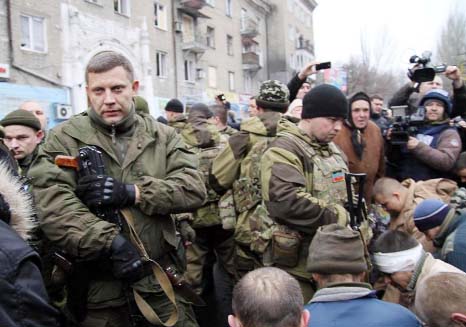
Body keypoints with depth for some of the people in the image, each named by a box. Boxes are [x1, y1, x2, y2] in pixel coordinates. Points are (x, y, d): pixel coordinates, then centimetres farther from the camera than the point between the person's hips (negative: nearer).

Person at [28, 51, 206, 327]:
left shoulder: (163, 136, 6)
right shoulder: (65, 138, -1)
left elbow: (194, 189, -5)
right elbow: (50, 202, -15)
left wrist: (132, 192, -17)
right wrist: (110, 242, -23)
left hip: (162, 280, 2)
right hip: (97, 286, -1)